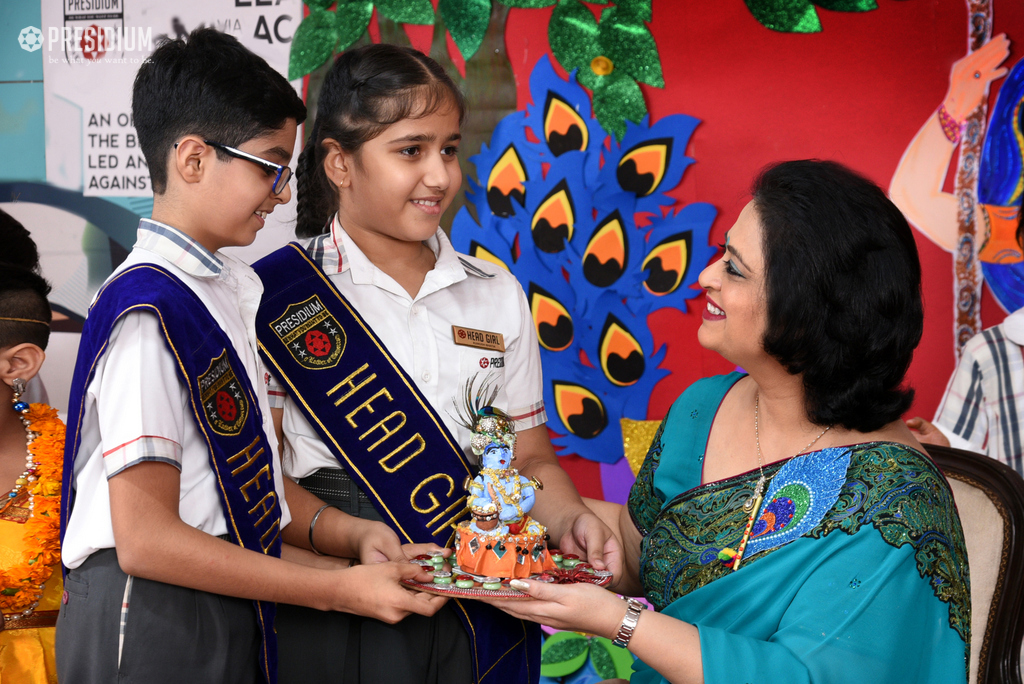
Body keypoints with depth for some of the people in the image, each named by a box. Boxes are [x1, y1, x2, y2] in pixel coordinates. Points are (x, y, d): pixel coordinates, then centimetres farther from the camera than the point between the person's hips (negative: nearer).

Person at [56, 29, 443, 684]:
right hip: (150, 621, -9)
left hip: (231, 614, 9)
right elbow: (146, 541, -22)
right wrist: (339, 590, -19)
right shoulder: (149, 309, -19)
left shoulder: (237, 285, 10)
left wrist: (348, 533, -2)